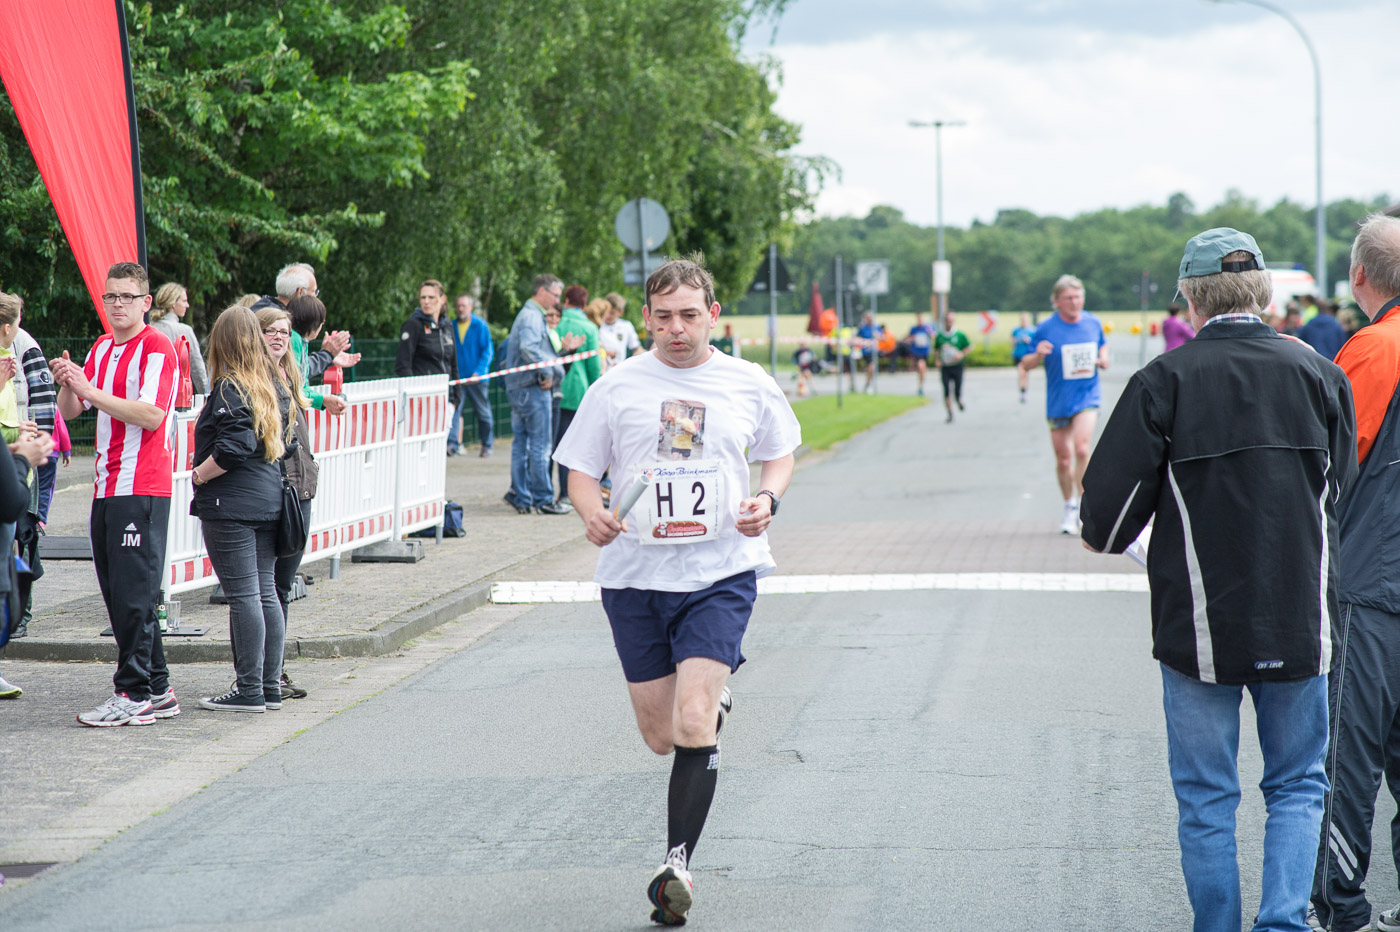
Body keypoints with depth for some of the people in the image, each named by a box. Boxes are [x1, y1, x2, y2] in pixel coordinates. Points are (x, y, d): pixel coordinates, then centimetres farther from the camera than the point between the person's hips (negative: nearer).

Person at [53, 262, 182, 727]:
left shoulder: (157, 347, -8)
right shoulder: (101, 349, 18)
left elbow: (151, 415, -19)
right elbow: (70, 410, 16)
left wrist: (91, 390, -21)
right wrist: (67, 384, -5)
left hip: (142, 488, -8)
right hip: (107, 487, 9)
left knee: (133, 592, -9)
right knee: (117, 592, 9)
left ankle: (133, 694, -7)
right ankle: (156, 689, 15)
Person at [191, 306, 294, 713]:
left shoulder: (229, 389, -13)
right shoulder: (274, 387, 11)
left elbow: (233, 447, -22)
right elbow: (285, 443, 15)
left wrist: (199, 475, -9)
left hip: (231, 504, -8)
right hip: (268, 500, 8)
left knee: (243, 595, -6)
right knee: (266, 592, 11)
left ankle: (249, 691, -4)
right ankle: (270, 687, 14)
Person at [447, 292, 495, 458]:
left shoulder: (480, 325, -4)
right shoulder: (452, 327, 6)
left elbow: (488, 351, -5)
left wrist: (479, 371, -16)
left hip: (476, 378, -2)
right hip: (457, 378, 2)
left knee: (483, 413, 9)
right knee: (454, 410, -13)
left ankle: (487, 445, 22)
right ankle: (452, 444, -18)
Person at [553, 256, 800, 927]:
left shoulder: (750, 384, 3)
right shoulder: (617, 387, 2)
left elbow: (779, 453, 17)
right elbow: (580, 470, 7)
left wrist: (767, 499, -4)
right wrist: (592, 514, -14)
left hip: (721, 573, -2)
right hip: (635, 574, 2)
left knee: (692, 723, -18)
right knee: (660, 737, 10)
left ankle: (678, 861, -12)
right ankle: (715, 693, 46)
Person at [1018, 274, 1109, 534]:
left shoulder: (1093, 323, 3)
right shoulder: (1046, 329, -5)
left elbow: (1103, 345, 24)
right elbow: (1025, 365, -1)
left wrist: (1103, 359, 2)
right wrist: (1038, 355, -23)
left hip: (1087, 397, 0)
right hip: (1058, 402, 0)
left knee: (1082, 448, -20)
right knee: (1063, 459, 7)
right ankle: (1070, 507, 28)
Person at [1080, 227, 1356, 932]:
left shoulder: (1166, 379, -10)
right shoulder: (1319, 374, 0)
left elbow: (1108, 505, -8)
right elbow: (1345, 498, 11)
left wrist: (1104, 535, 15)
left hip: (1199, 628, -2)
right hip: (1301, 624, 2)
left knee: (1206, 798, 10)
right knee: (1297, 784, 13)